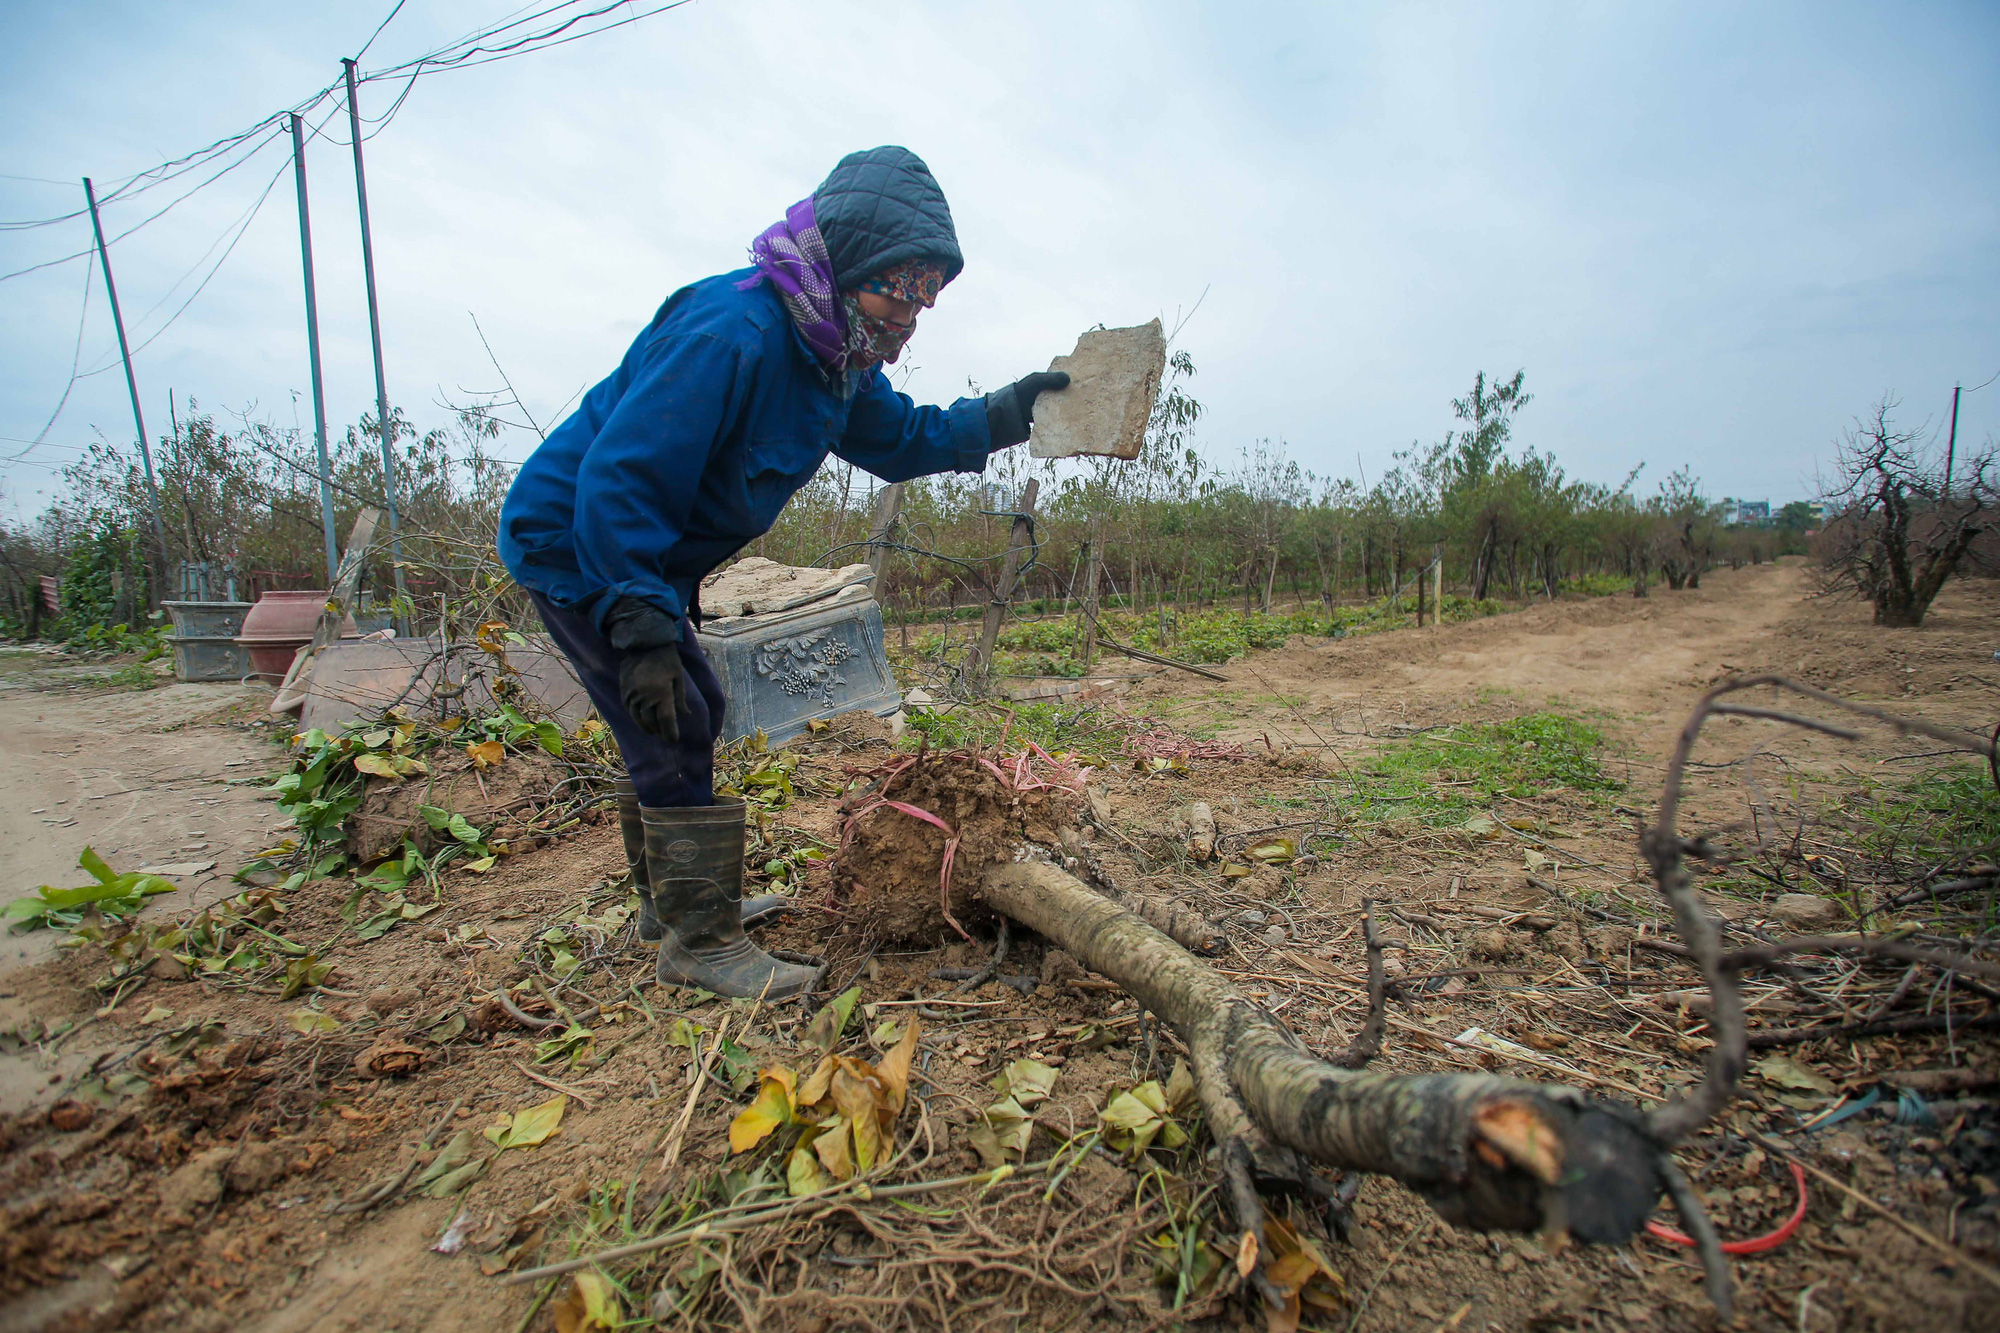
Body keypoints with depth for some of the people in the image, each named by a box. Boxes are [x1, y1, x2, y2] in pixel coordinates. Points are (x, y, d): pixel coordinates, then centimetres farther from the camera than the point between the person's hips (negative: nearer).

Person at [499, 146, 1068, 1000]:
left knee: (692, 713, 14)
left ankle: (673, 899, 31)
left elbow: (900, 439, 12)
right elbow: (617, 481, -32)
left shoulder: (834, 355, 1)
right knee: (672, 728, -12)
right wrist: (641, 630, -35)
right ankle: (699, 942, 1)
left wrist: (1002, 415, -3)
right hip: (572, 542, -9)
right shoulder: (732, 332, -29)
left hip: (645, 548, 10)